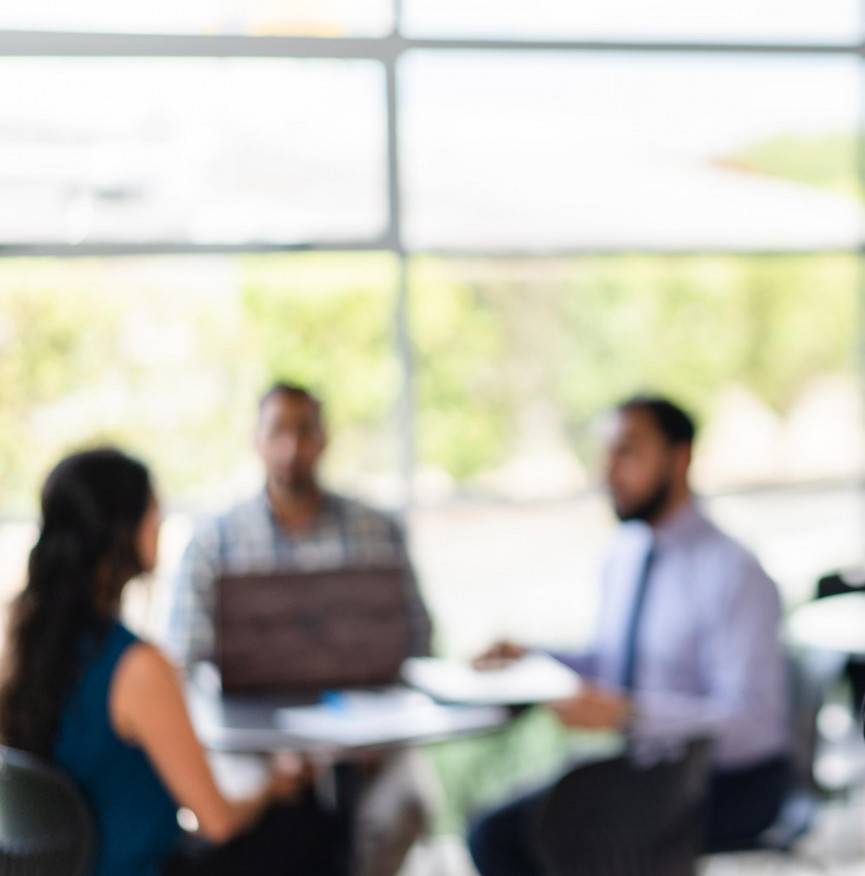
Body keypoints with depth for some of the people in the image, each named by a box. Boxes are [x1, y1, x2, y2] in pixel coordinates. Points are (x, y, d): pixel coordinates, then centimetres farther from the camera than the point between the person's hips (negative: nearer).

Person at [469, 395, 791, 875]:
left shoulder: (733, 572, -17)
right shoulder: (624, 555, 8)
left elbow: (748, 721, -23)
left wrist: (626, 712, -34)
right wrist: (528, 659, 2)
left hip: (731, 781, -7)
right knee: (495, 832, -11)